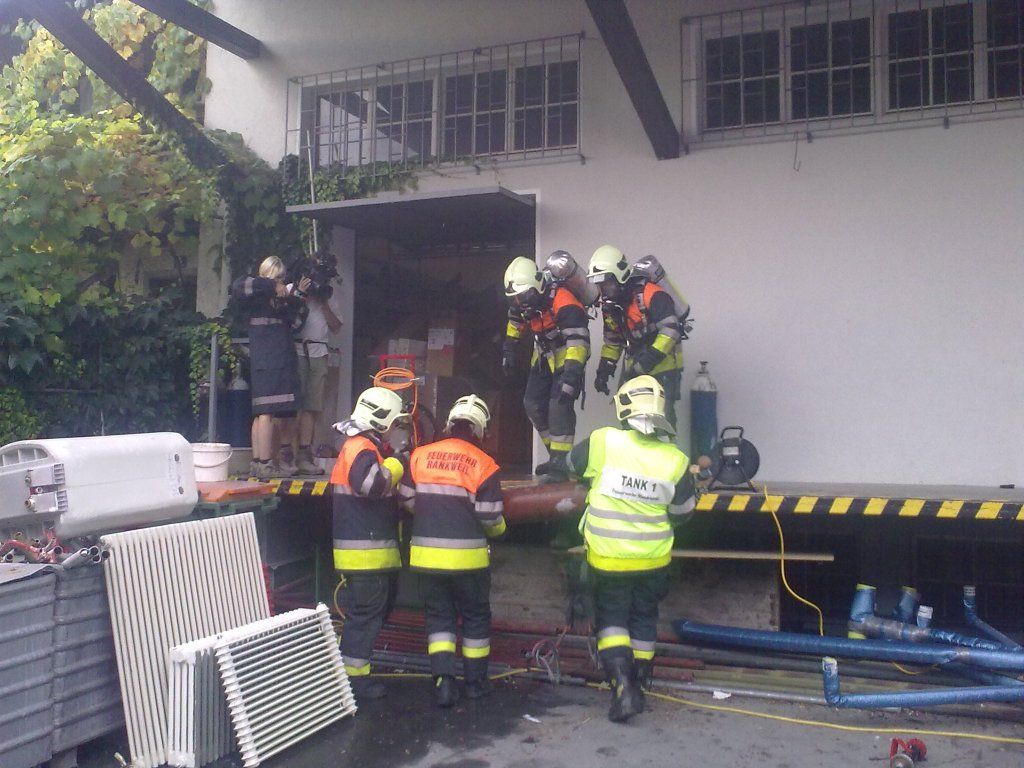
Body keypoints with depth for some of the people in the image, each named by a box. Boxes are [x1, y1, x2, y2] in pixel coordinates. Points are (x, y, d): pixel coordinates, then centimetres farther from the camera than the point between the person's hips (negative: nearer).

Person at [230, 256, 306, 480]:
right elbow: (238, 287, -22)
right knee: (267, 411, -13)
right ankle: (265, 464, -16)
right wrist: (272, 287, -18)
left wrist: (296, 296, 8)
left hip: (279, 361, 9)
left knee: (262, 413, 8)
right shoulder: (259, 296, -4)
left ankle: (256, 463, 11)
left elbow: (291, 318, 21)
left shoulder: (279, 299, 20)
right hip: (267, 362, -9)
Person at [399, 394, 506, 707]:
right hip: (467, 557, -2)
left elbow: (408, 500, 8)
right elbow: (490, 518, -9)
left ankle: (443, 679, 2)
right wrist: (499, 529, 14)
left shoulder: (420, 456, 0)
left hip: (426, 554, 2)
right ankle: (475, 681, 24)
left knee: (439, 616, 14)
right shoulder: (484, 465, -9)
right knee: (475, 616, 15)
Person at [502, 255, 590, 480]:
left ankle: (560, 463, -16)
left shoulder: (563, 303, -32)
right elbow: (515, 322, 15)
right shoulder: (523, 300, -8)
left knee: (559, 405, -20)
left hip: (569, 355, -8)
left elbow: (579, 340, -37)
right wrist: (508, 350, 16)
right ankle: (556, 455, 19)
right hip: (544, 356, 8)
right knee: (533, 404, 6)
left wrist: (572, 374, -45)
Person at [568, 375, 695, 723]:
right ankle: (640, 685, 30)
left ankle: (623, 684, -3)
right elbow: (682, 513, 1)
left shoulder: (603, 442, -17)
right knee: (644, 618, 20)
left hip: (607, 557, -2)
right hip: (652, 559, 2)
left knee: (611, 616, 13)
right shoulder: (676, 461, -11)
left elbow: (572, 464, 2)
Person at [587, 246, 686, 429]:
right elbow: (612, 340, 17)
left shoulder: (651, 294, -21)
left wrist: (648, 361, -27)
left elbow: (670, 330, -25)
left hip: (663, 365, -8)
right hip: (635, 364, 8)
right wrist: (604, 369, 9)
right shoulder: (610, 303, 6)